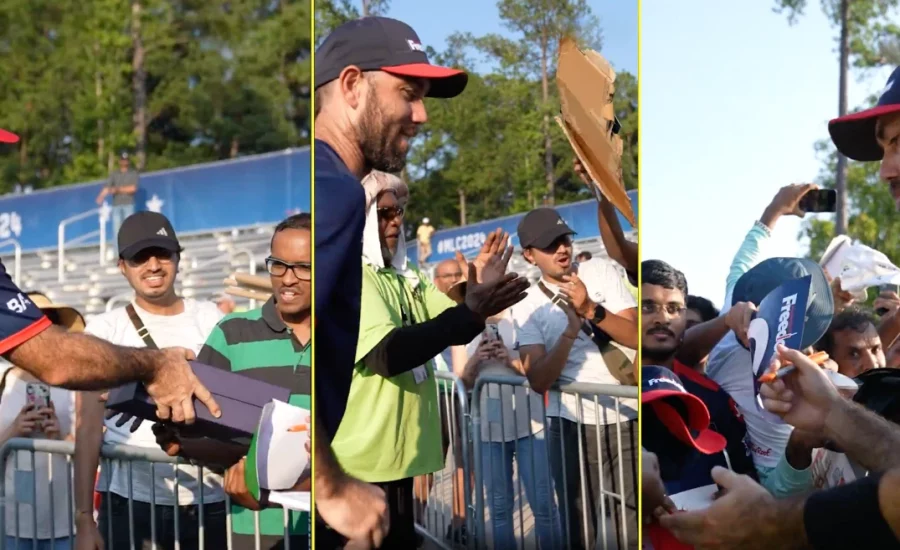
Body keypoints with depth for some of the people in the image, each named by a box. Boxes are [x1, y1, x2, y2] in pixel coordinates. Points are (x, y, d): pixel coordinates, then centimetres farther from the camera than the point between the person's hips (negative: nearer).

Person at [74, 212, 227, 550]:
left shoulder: (210, 320, 6)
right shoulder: (105, 330, 2)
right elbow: (89, 429, 1)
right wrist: (84, 518, -5)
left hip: (211, 500, 1)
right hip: (130, 501, -1)